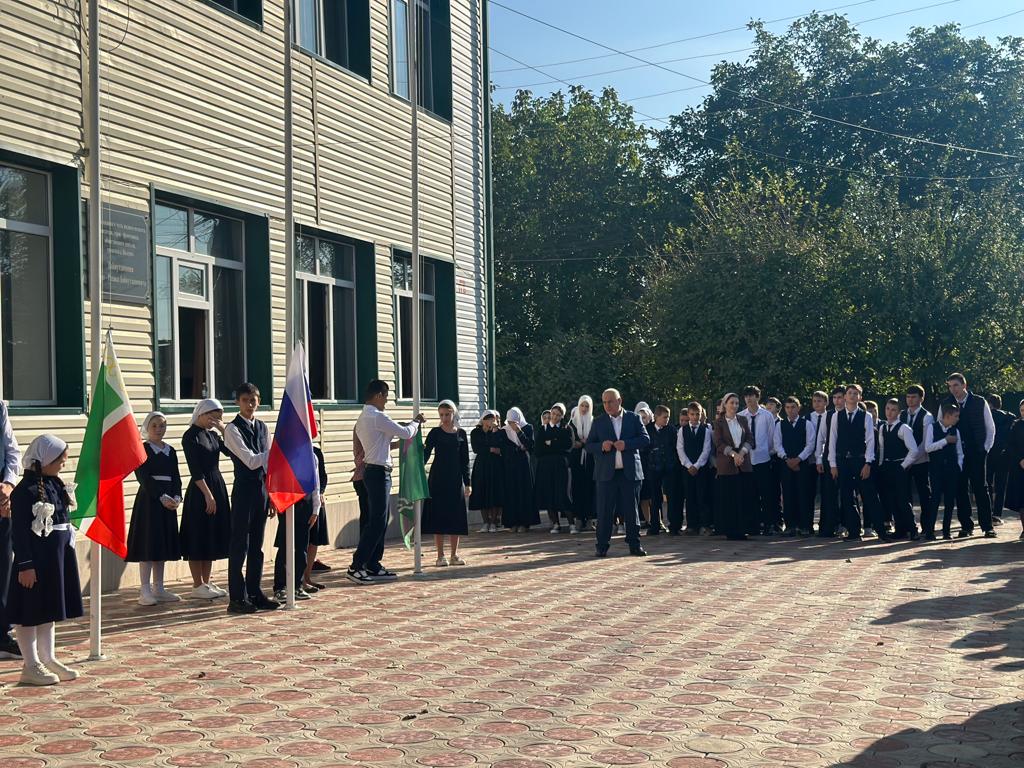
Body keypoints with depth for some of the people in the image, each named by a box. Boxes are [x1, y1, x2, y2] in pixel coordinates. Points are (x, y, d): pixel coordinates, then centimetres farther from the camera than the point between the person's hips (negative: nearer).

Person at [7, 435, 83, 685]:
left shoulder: (55, 484, 9)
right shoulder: (26, 490, -17)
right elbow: (19, 532, -17)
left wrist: (66, 556, 19)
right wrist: (25, 565, -20)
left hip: (57, 558, 9)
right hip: (35, 560, -9)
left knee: (49, 611, 16)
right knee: (31, 613, 2)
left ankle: (48, 660, 26)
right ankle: (30, 666, 10)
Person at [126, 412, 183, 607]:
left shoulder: (170, 451, 13)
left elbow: (176, 477, 9)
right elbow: (144, 478, -13)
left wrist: (176, 497, -8)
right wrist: (162, 497, -21)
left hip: (168, 501, 6)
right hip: (149, 500, -6)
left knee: (163, 544, 8)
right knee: (148, 545, -7)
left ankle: (159, 589, 14)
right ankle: (145, 590, -3)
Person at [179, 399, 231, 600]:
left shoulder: (212, 434, 13)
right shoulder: (190, 436, -10)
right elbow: (195, 470, -15)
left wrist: (223, 430, -3)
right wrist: (207, 494, -19)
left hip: (217, 487, 8)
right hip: (200, 491, -8)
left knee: (213, 536, 11)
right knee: (199, 537, -2)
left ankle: (206, 583, 18)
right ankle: (198, 586, 4)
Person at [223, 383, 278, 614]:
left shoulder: (262, 427, 12)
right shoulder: (233, 429, -8)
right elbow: (251, 461, -17)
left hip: (262, 489, 6)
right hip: (244, 489, -6)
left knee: (257, 545, 12)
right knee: (240, 545, -1)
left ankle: (255, 593, 19)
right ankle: (237, 598, 5)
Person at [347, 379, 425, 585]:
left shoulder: (363, 417, 15)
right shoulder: (377, 417, -16)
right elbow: (406, 433, -14)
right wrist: (416, 421, 6)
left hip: (372, 470, 10)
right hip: (378, 472, -10)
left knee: (379, 521, 14)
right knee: (376, 521, -9)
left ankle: (373, 566, 18)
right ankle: (356, 567, -9)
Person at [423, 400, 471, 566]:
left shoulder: (461, 434, 5)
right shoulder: (435, 433, 0)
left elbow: (465, 460, 7)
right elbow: (426, 454, -9)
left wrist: (467, 483, 3)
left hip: (455, 479, 2)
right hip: (438, 480, -2)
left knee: (456, 518, 4)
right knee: (438, 517, -1)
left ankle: (454, 555, 13)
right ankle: (440, 556, 5)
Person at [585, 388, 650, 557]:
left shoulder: (634, 418, 8)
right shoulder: (598, 422, 9)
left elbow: (645, 439, 0)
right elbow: (588, 446, 6)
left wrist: (626, 444, -14)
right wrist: (601, 446, -15)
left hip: (630, 472, 0)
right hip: (606, 473, 0)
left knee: (632, 510, 3)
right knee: (604, 512, 0)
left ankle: (634, 545, 11)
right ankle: (602, 546, 6)